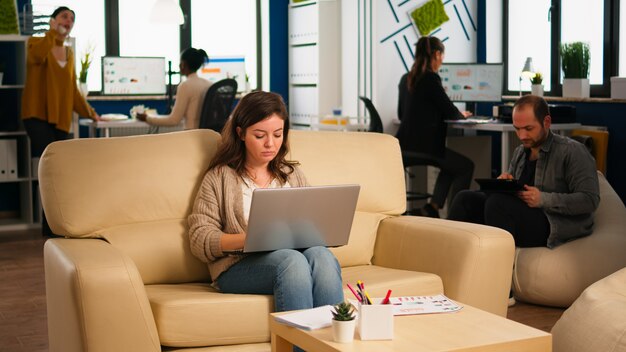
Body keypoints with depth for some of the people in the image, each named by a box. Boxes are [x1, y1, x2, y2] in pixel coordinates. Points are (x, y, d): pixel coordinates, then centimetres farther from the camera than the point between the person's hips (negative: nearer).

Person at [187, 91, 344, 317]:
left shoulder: (293, 175, 26)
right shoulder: (219, 178, 13)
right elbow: (199, 240, 3)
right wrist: (249, 239, -15)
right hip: (240, 265, -3)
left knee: (320, 255, -33)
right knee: (292, 260, -36)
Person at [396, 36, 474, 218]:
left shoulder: (406, 78, 12)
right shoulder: (431, 78, -12)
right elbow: (451, 113, -10)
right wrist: (462, 114, 14)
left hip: (405, 145, 8)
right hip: (422, 146, -8)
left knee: (451, 164, 27)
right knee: (466, 166, 11)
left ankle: (432, 207, 18)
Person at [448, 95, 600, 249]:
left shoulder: (573, 151, -3)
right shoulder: (519, 152, 20)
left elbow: (590, 200, -12)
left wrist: (544, 199, -19)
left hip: (555, 224, -7)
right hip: (521, 219, 7)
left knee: (497, 203, -30)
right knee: (465, 199, -10)